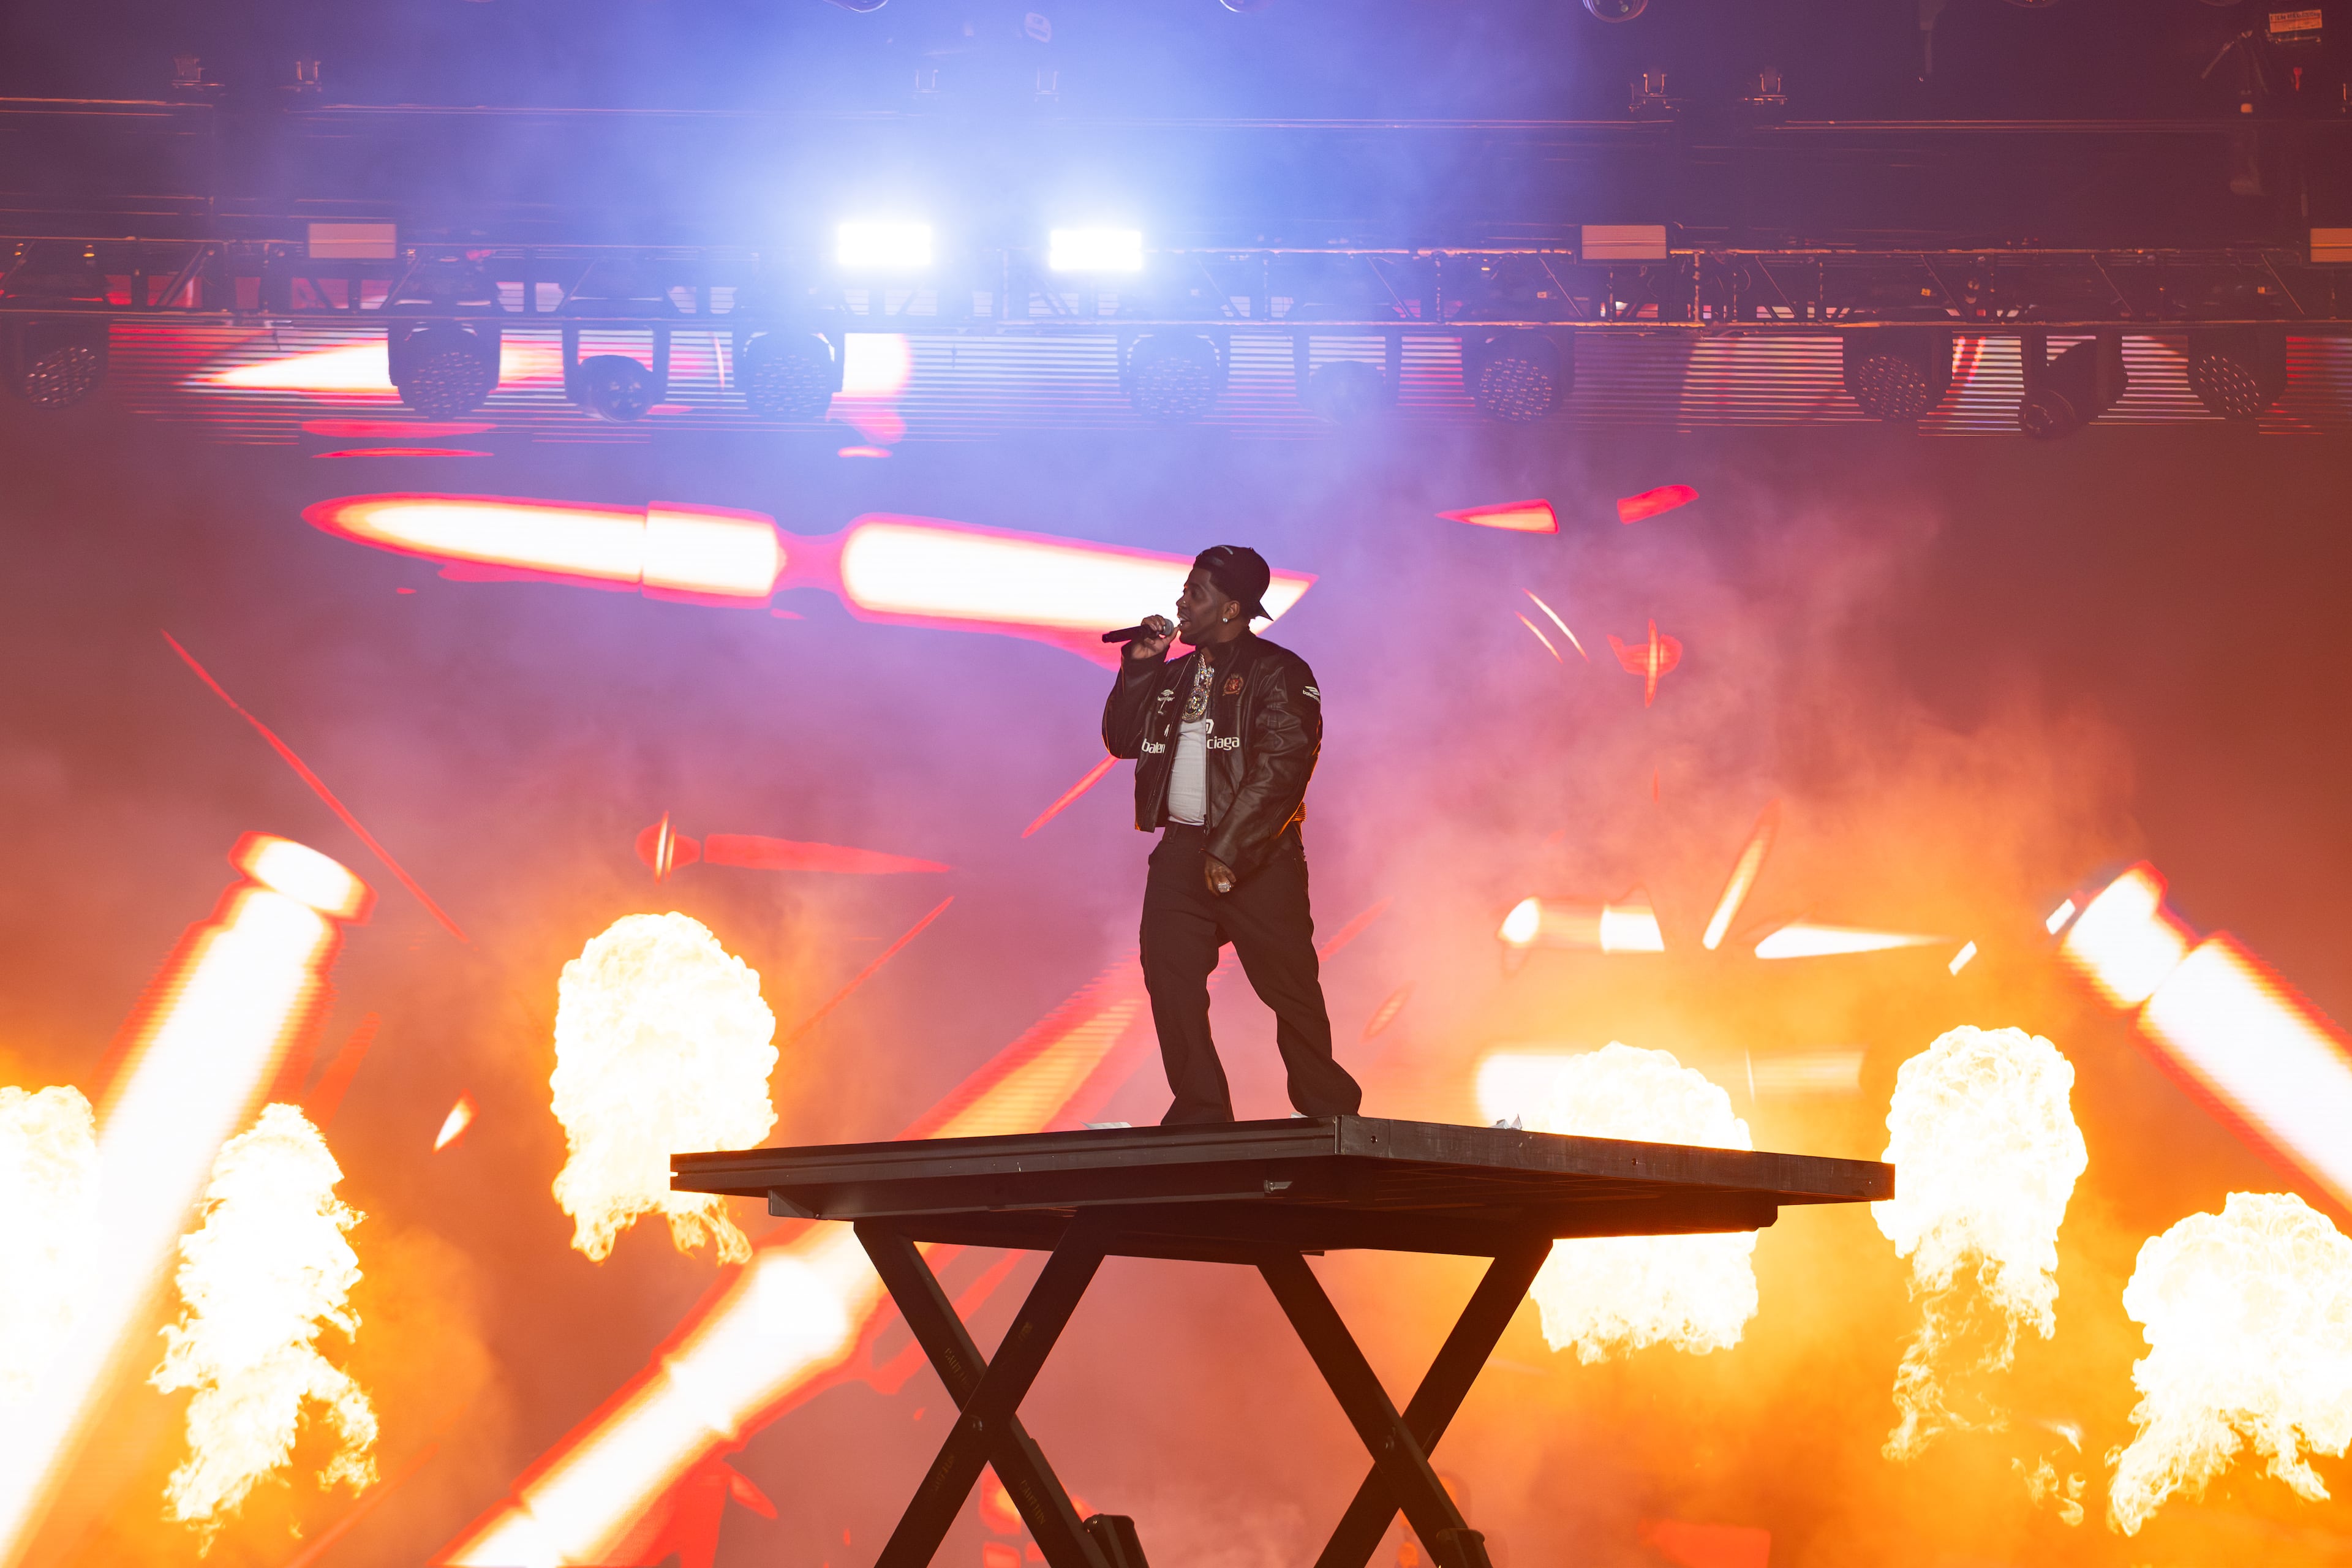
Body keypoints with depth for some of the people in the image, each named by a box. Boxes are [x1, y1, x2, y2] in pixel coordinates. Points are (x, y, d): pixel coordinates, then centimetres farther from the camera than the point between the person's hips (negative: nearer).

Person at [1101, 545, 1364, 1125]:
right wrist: (1140, 666, 6)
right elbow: (1121, 739, 18)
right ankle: (1200, 1111, 2)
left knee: (1289, 987, -3)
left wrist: (1229, 852, -19)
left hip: (1255, 858, -6)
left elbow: (1281, 768, -13)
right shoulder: (1175, 675, 18)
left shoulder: (1278, 674, -4)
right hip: (1180, 852, 6)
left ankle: (1326, 1112, 9)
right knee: (1170, 979, -4)